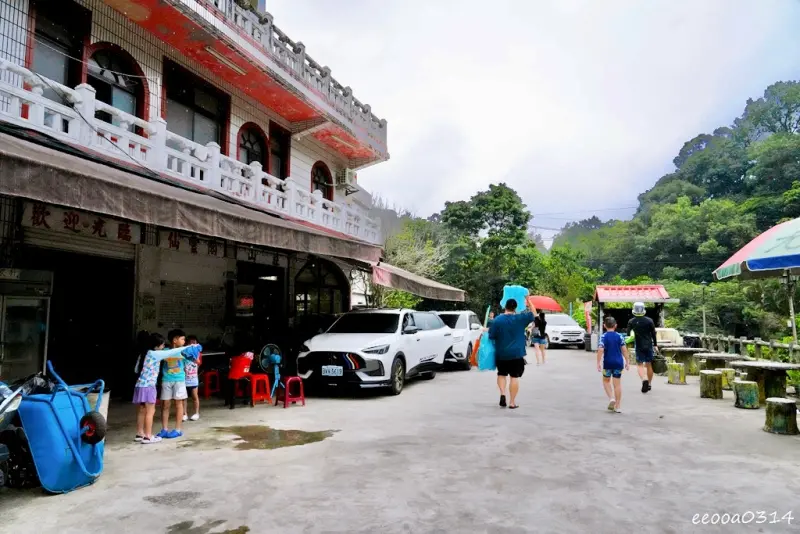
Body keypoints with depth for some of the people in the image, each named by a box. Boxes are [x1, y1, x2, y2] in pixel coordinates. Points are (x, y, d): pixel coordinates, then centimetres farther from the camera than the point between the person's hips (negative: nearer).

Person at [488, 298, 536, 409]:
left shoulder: (497, 320, -7)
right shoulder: (520, 318, -5)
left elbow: (491, 336, -5)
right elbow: (533, 312, 10)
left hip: (501, 354, 1)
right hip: (517, 354, 0)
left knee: (501, 374, 18)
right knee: (514, 377, 5)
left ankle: (502, 394, -1)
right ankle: (512, 402, 7)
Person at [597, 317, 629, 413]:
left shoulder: (603, 336, -8)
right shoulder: (619, 336, -1)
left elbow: (600, 350, -15)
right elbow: (624, 349, -2)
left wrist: (598, 363, -11)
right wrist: (626, 361, 7)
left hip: (608, 362, -2)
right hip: (618, 362, 2)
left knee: (606, 381, 18)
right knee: (617, 384, 7)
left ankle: (611, 398, -2)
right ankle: (618, 406, 11)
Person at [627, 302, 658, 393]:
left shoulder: (631, 322, -6)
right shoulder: (649, 320, -3)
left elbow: (628, 334, -5)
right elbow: (653, 334, 2)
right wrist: (655, 345, 10)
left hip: (638, 346, -2)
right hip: (649, 345, 2)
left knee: (640, 365, 4)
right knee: (649, 365, 12)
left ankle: (644, 380, -21)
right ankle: (649, 384, 20)